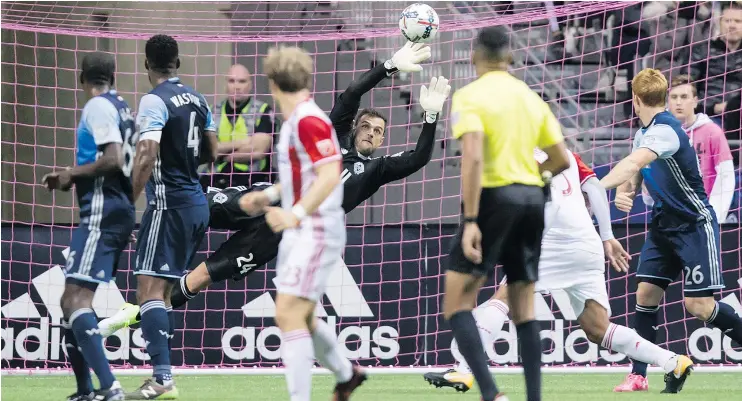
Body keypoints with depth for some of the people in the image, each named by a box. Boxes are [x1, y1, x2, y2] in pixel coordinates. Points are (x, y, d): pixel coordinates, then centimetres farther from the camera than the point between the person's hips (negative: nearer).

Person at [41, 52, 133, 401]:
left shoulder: (98, 107, -10)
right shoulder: (120, 108, 18)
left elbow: (113, 159, -21)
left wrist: (71, 174, -9)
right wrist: (73, 179, 21)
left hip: (101, 215, -10)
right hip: (116, 213, 10)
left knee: (76, 300, -18)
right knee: (71, 300, 16)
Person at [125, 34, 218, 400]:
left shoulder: (155, 101, -12)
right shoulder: (197, 100, 11)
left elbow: (146, 157, -23)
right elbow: (211, 153, 20)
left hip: (169, 203, -8)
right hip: (197, 202, 8)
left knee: (150, 289, -12)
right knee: (163, 290, 15)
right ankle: (160, 372, 15)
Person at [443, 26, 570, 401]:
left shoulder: (470, 95, -6)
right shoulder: (530, 97, 12)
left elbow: (473, 157, -19)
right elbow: (561, 160, 13)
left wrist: (470, 221, -20)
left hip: (494, 198, -6)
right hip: (532, 199, 6)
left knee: (457, 304, -4)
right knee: (523, 309, 12)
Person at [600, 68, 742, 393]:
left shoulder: (665, 130, -23)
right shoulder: (644, 134, 7)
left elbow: (633, 164, -38)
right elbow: (634, 175, 8)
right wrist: (623, 194, -16)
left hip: (694, 225, -8)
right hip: (664, 223, 8)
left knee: (699, 305, -13)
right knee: (646, 293, -2)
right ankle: (638, 376, 0)